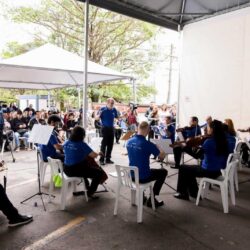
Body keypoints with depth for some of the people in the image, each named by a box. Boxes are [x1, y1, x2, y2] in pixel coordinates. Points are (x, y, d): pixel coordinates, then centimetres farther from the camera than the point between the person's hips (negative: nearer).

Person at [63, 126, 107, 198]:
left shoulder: (66, 143, 3)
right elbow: (94, 155, -16)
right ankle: (90, 193, 11)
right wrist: (98, 153, 7)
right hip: (77, 170, -8)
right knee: (99, 172, 3)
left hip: (66, 169, 8)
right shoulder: (82, 144, -15)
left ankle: (87, 187, 45)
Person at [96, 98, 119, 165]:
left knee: (110, 144, 8)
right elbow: (96, 118, -6)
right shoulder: (103, 109, -7)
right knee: (104, 144, -5)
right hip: (105, 128, -5)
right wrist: (99, 115, -28)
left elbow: (117, 117, 18)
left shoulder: (114, 110, 5)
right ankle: (101, 159, 1)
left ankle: (108, 159, 19)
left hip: (111, 128, 5)